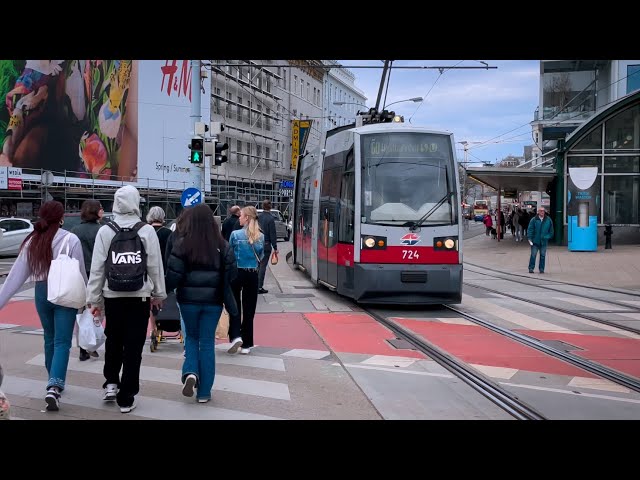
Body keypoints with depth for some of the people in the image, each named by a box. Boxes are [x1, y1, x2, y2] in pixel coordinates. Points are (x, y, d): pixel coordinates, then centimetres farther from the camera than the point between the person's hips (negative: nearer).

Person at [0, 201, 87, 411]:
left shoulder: (32, 241, 1)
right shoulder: (70, 239, -11)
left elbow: (17, 273, 1)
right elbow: (80, 273, -8)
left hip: (42, 293, 4)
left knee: (50, 338, 21)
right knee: (62, 342, -3)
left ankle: (54, 383, 33)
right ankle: (54, 387, -19)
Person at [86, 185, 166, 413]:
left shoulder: (105, 231, -4)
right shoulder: (147, 231, -6)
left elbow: (97, 268, -3)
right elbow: (156, 266, -2)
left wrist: (94, 299, 5)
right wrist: (158, 294, 10)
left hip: (113, 297, 1)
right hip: (140, 297, -1)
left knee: (113, 341, 23)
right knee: (133, 347, 5)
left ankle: (111, 383, 20)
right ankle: (126, 398, 8)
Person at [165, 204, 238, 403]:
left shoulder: (182, 243, -10)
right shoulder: (221, 245, -5)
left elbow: (173, 275, -12)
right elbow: (231, 273, 0)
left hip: (189, 299, -1)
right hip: (213, 300, 1)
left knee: (192, 337, 21)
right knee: (207, 342, 9)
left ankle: (190, 372, -3)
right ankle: (204, 392, 12)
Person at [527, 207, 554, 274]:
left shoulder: (548, 220, 4)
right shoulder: (534, 220, -3)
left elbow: (551, 230, 13)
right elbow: (530, 229, -4)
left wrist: (548, 237, 4)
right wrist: (529, 238, -12)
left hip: (544, 241, 2)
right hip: (535, 241, -2)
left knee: (543, 255, 6)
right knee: (533, 255, -2)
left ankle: (541, 269, 14)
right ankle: (531, 268, 6)